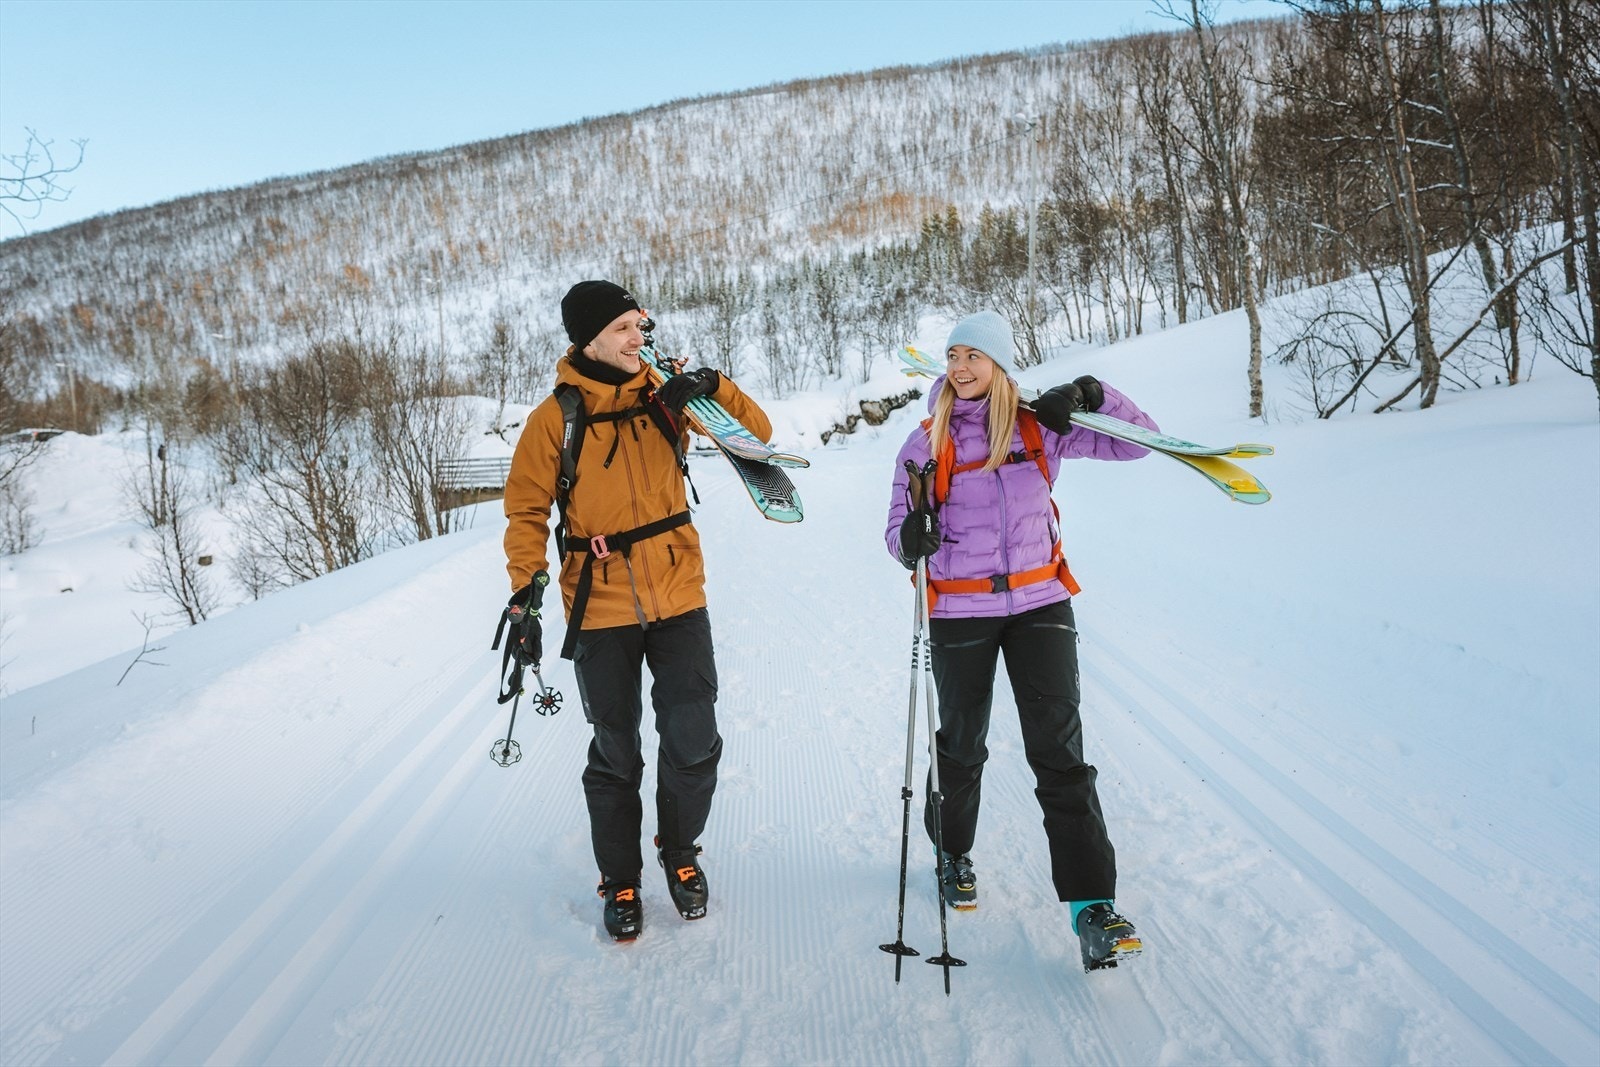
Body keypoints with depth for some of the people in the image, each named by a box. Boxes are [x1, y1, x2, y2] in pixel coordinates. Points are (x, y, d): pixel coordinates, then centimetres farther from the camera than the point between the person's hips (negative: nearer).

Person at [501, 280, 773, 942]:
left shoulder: (665, 396, 0)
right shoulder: (556, 417, -6)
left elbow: (757, 435, 1)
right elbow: (527, 509, -1)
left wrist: (715, 388, -16)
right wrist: (527, 589, -11)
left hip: (678, 597, 2)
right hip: (601, 609, -2)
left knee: (694, 744, 3)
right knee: (615, 754, 9)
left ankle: (680, 851, 30)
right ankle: (620, 880, 28)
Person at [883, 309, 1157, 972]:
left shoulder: (1041, 428, 1)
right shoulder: (928, 442, 0)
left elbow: (1135, 443, 2)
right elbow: (900, 530, -1)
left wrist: (1095, 397, -15)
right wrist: (913, 539, -25)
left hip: (1040, 603, 0)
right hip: (959, 612, 0)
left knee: (1059, 750, -8)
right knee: (962, 744, 14)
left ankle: (1092, 905, -7)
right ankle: (954, 854, 40)